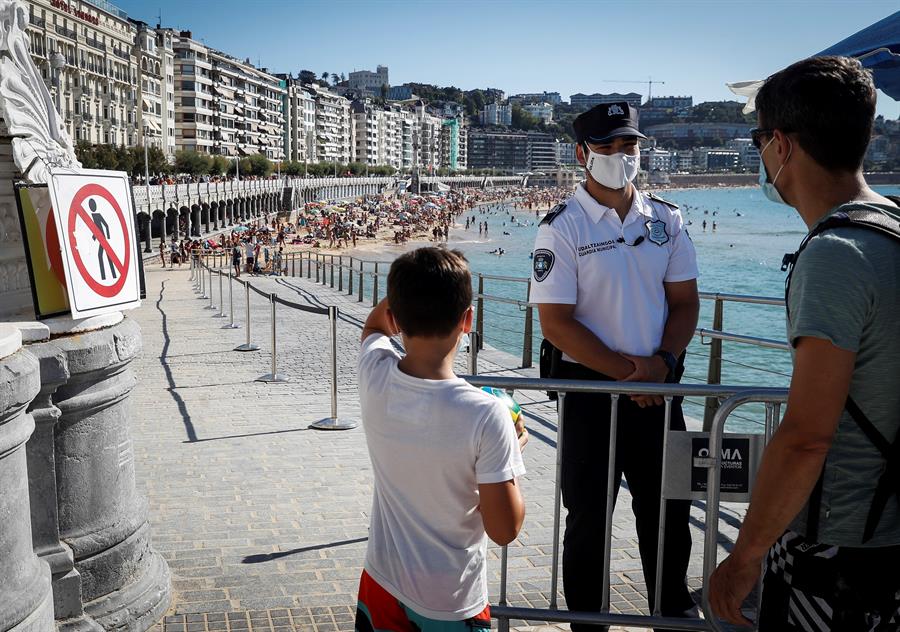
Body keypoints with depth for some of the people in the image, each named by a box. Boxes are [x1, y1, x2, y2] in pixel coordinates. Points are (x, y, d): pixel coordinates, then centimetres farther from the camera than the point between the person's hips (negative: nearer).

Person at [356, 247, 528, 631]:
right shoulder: (486, 416, -27)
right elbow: (505, 530, -18)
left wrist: (411, 285, -1)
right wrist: (513, 449, -5)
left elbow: (374, 325, 11)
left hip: (382, 584, 4)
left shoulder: (374, 376, -15)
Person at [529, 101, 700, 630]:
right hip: (590, 389, -4)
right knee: (589, 516, 9)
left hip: (658, 386, 4)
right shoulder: (562, 228, -10)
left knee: (669, 509, 16)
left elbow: (685, 300, 7)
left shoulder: (667, 219, 4)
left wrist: (662, 362, -10)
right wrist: (628, 371, -16)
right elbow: (557, 324, -14)